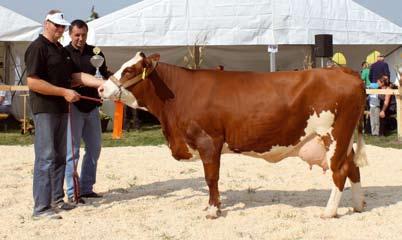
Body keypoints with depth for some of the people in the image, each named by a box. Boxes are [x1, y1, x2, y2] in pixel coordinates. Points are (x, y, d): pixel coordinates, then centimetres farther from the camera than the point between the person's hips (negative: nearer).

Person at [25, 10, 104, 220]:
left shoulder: (61, 50, 17)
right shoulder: (37, 47, -10)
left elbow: (75, 76, 15)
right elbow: (32, 82, -18)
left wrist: (102, 83, 3)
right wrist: (64, 92, -19)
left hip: (61, 109, 9)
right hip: (45, 109, -9)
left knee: (60, 157, 13)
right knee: (46, 157, -9)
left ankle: (56, 200, 22)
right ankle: (41, 208, -7)